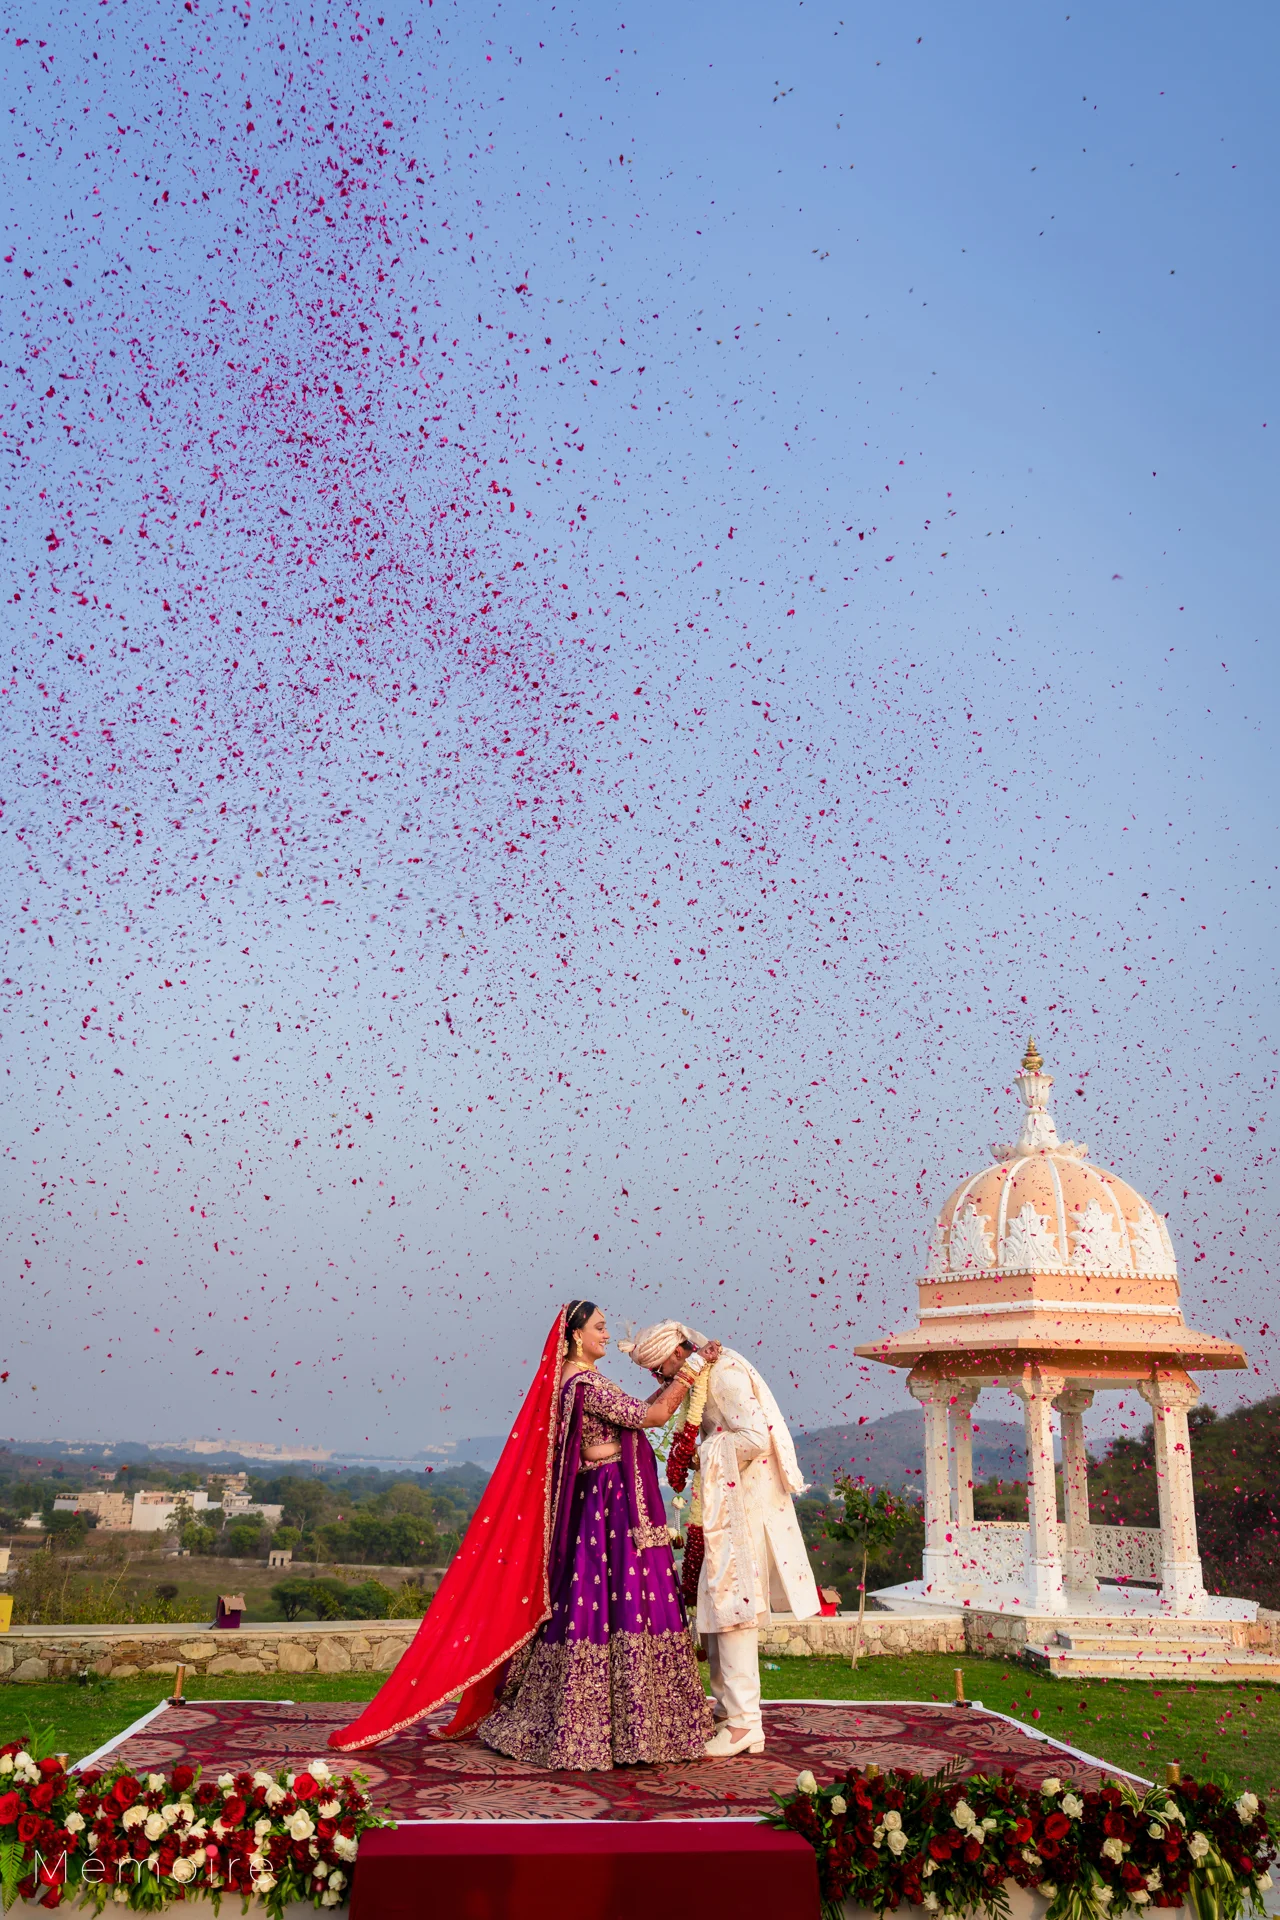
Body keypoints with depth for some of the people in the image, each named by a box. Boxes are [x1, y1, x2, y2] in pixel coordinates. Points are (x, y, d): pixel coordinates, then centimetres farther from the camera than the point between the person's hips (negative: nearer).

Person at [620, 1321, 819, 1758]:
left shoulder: (724, 1373, -17)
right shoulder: (702, 1374, 13)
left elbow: (755, 1437, -26)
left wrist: (704, 1454, -15)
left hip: (742, 1505, -10)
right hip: (724, 1506, 10)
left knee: (731, 1602, -7)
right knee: (717, 1603, 14)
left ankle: (744, 1722, -2)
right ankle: (726, 1706, 24)